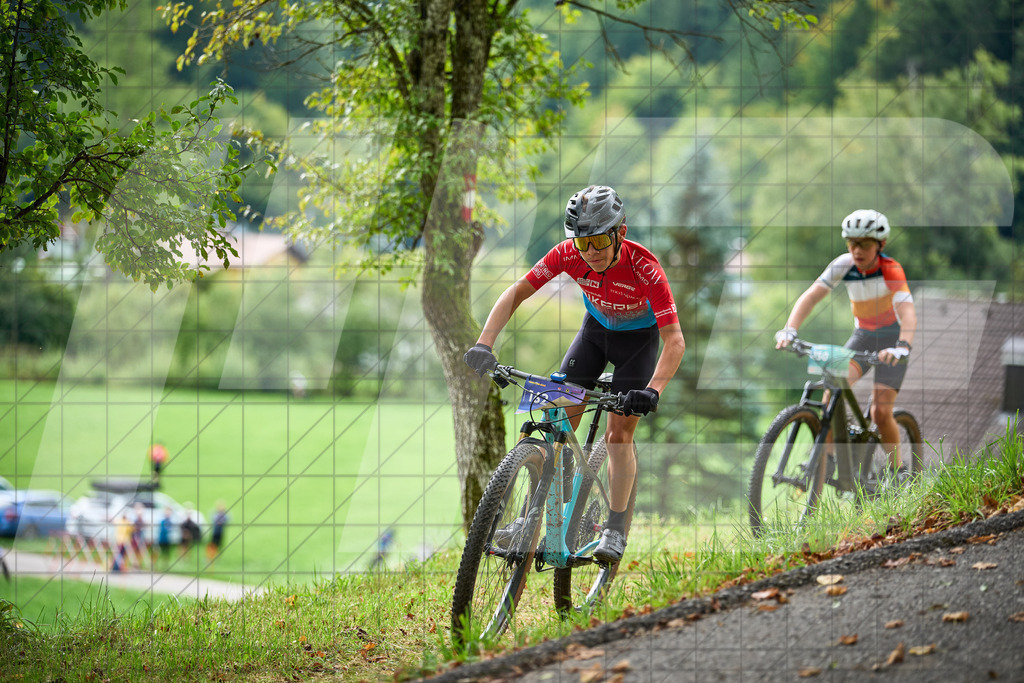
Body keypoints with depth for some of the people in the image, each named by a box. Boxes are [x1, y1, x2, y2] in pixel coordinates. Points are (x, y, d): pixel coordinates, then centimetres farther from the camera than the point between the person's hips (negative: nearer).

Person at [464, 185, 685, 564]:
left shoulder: (643, 267, -36)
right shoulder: (569, 254, -27)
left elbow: (674, 340, -38)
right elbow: (516, 293, -22)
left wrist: (653, 391, -52)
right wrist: (484, 344, -36)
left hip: (639, 337, -3)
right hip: (596, 329, 3)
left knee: (618, 434, -12)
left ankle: (615, 531, -2)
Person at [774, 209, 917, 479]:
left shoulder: (891, 270, -27)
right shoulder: (844, 264, -16)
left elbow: (908, 313, -40)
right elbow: (811, 296, -22)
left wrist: (902, 347, -58)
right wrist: (789, 330, -38)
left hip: (892, 336, -4)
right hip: (863, 334, 4)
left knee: (880, 413, -12)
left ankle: (897, 470, 10)